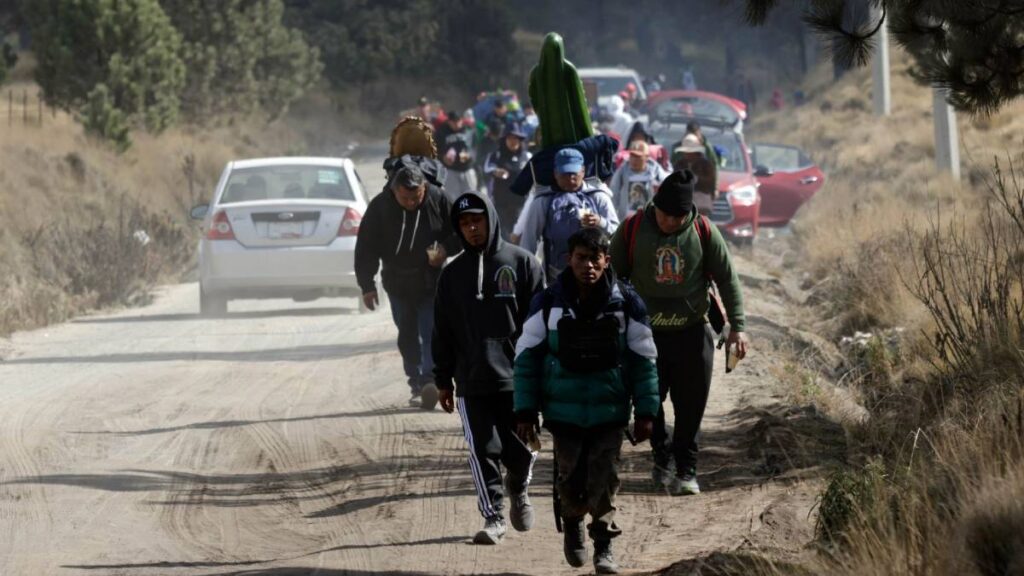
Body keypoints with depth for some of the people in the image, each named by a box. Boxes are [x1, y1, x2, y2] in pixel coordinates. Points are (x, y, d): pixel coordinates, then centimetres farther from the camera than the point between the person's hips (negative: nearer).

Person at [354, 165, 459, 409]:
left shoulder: (437, 201, -11)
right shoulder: (380, 207, -9)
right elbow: (366, 249, -3)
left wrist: (445, 250, -18)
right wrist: (367, 286, -5)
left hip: (431, 284, -2)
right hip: (398, 285, 2)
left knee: (431, 334, -14)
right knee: (408, 338, 8)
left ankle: (430, 380, -22)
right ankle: (417, 385, 17)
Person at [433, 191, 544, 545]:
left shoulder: (522, 263, 1)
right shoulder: (453, 274, 10)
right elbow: (443, 332, 14)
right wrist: (444, 380, 12)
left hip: (517, 378, -2)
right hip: (473, 381, 2)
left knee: (521, 448, 4)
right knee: (483, 450, -4)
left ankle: (518, 489, 35)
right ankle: (493, 516, 4)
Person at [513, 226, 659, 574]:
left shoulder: (626, 303, -5)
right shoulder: (548, 303, -5)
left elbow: (643, 361, 2)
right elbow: (527, 358, 0)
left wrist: (646, 412, 0)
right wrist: (525, 411, -1)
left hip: (610, 412, 0)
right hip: (564, 411, 0)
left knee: (605, 479, -2)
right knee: (571, 477, 7)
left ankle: (604, 544, 11)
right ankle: (571, 524, 35)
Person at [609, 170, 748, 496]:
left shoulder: (704, 232, -6)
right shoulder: (633, 228, -6)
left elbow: (728, 279, 0)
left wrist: (737, 326, -5)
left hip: (692, 332, 0)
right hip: (646, 331, 0)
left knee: (690, 406, 1)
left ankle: (686, 469, 11)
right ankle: (661, 457, 24)